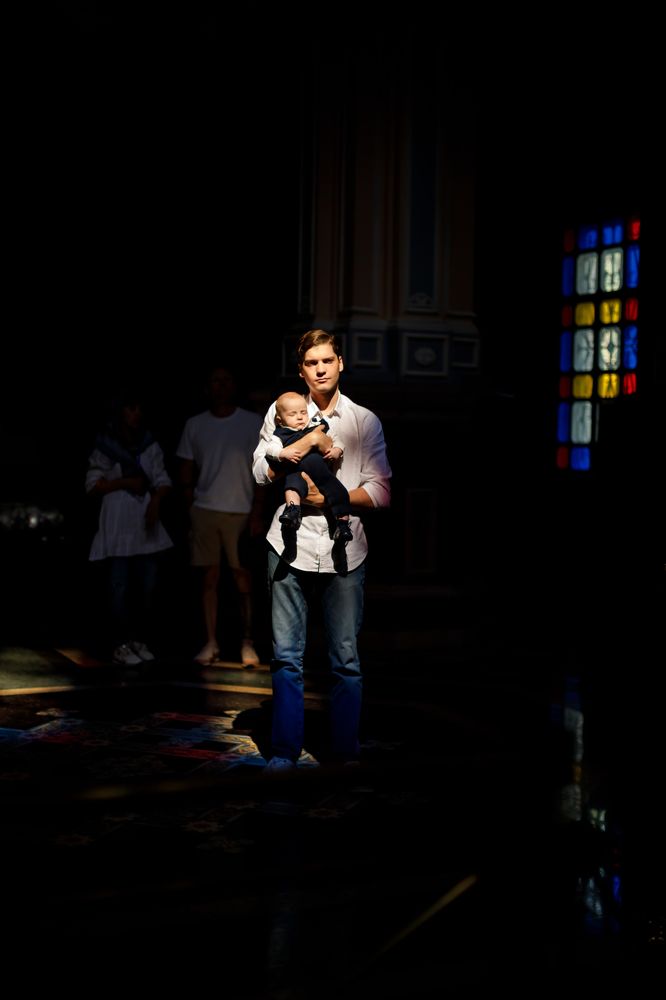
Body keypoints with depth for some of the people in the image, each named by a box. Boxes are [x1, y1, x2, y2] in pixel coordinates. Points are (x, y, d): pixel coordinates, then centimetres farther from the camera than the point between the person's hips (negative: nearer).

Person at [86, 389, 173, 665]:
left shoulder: (150, 445, 9)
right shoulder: (105, 446, -1)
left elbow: (163, 480, 5)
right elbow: (92, 486, -1)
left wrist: (155, 502, -13)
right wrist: (124, 482, -12)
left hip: (146, 521, 4)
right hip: (118, 523, -4)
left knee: (147, 584, 6)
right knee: (120, 586, -4)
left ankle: (141, 641, 16)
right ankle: (121, 645, -1)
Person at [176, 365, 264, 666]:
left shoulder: (253, 423, 2)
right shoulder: (194, 425, 8)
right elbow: (187, 472, 12)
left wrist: (256, 512, -5)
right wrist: (189, 511, 5)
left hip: (240, 511, -2)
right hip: (204, 509, 2)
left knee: (243, 578, 0)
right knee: (209, 577, 4)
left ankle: (248, 643, 8)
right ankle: (211, 642, 10)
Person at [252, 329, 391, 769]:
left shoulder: (365, 420, 7)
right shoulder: (281, 411, 10)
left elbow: (381, 491, 3)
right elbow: (261, 472, 11)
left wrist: (333, 497, -11)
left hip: (344, 550, 0)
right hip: (291, 546, 1)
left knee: (346, 658, 2)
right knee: (287, 655, 3)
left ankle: (347, 753, 14)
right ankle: (285, 751, 14)